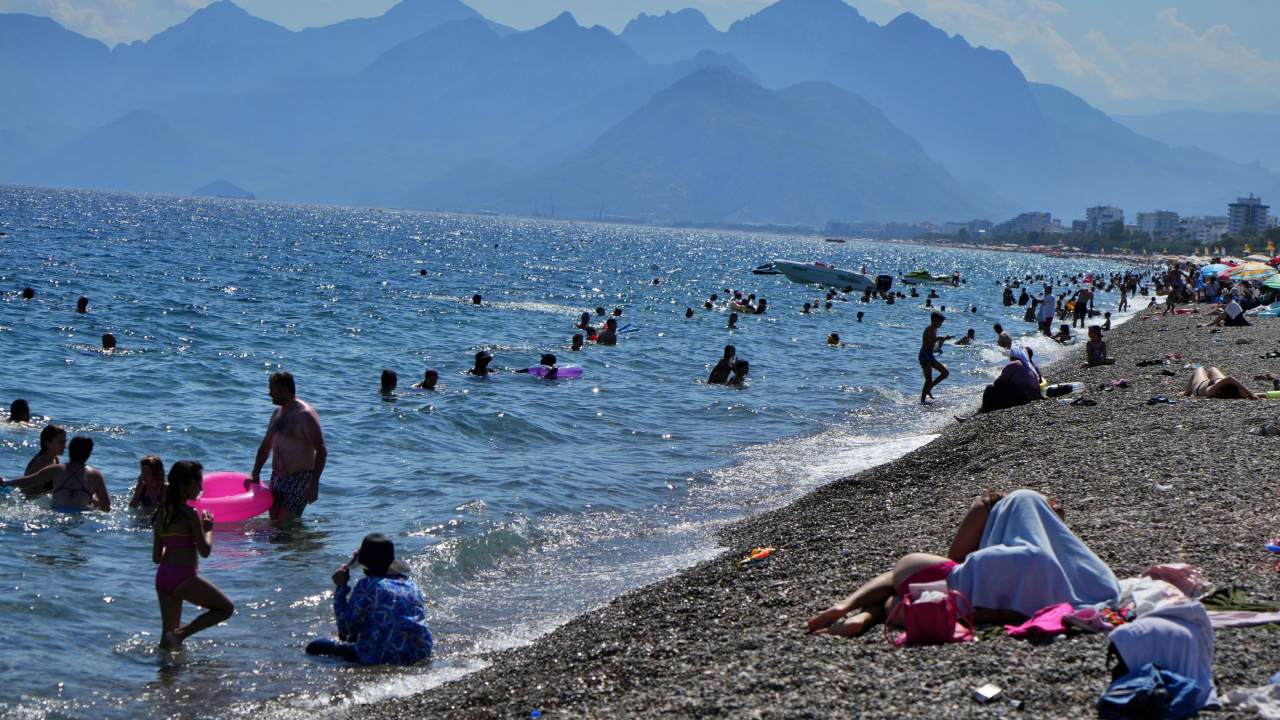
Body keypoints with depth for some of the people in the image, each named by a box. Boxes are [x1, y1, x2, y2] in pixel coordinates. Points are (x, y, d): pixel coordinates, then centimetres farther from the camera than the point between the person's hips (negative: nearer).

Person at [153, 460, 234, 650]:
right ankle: (181, 634, -5)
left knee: (168, 631, 16)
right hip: (184, 577, -8)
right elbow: (205, 551, -13)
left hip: (162, 576, 8)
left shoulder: (161, 514, 10)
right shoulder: (190, 513, -12)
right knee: (226, 608, 6)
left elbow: (156, 557, 13)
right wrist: (208, 529, 3)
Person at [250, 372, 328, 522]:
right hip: (277, 478, 8)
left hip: (300, 479, -8)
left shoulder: (305, 415, -12)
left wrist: (314, 484, -22)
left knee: (285, 523, -16)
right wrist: (255, 475, 14)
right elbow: (265, 446, 23)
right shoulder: (277, 413, 13)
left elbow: (321, 451, -16)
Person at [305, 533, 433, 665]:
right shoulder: (410, 583, 12)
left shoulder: (368, 585, -8)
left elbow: (346, 624, -4)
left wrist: (340, 587, 5)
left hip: (385, 658, -8)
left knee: (315, 647, -4)